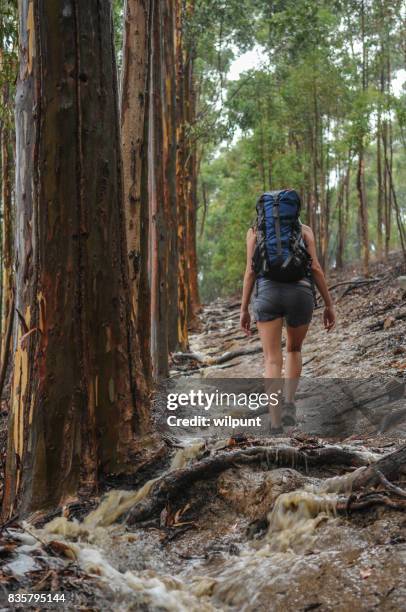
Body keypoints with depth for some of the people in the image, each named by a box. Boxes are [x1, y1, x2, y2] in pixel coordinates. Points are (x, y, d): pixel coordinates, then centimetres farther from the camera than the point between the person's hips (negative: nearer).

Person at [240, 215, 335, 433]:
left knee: (273, 360, 4)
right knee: (294, 349, 25)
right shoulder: (304, 229, 15)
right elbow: (315, 267, 4)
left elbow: (250, 271, 6)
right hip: (300, 295, 1)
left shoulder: (255, 231, 13)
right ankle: (288, 403, 7)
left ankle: (276, 421, -9)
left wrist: (244, 311, 9)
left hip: (268, 295, -1)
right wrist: (329, 305, 7)